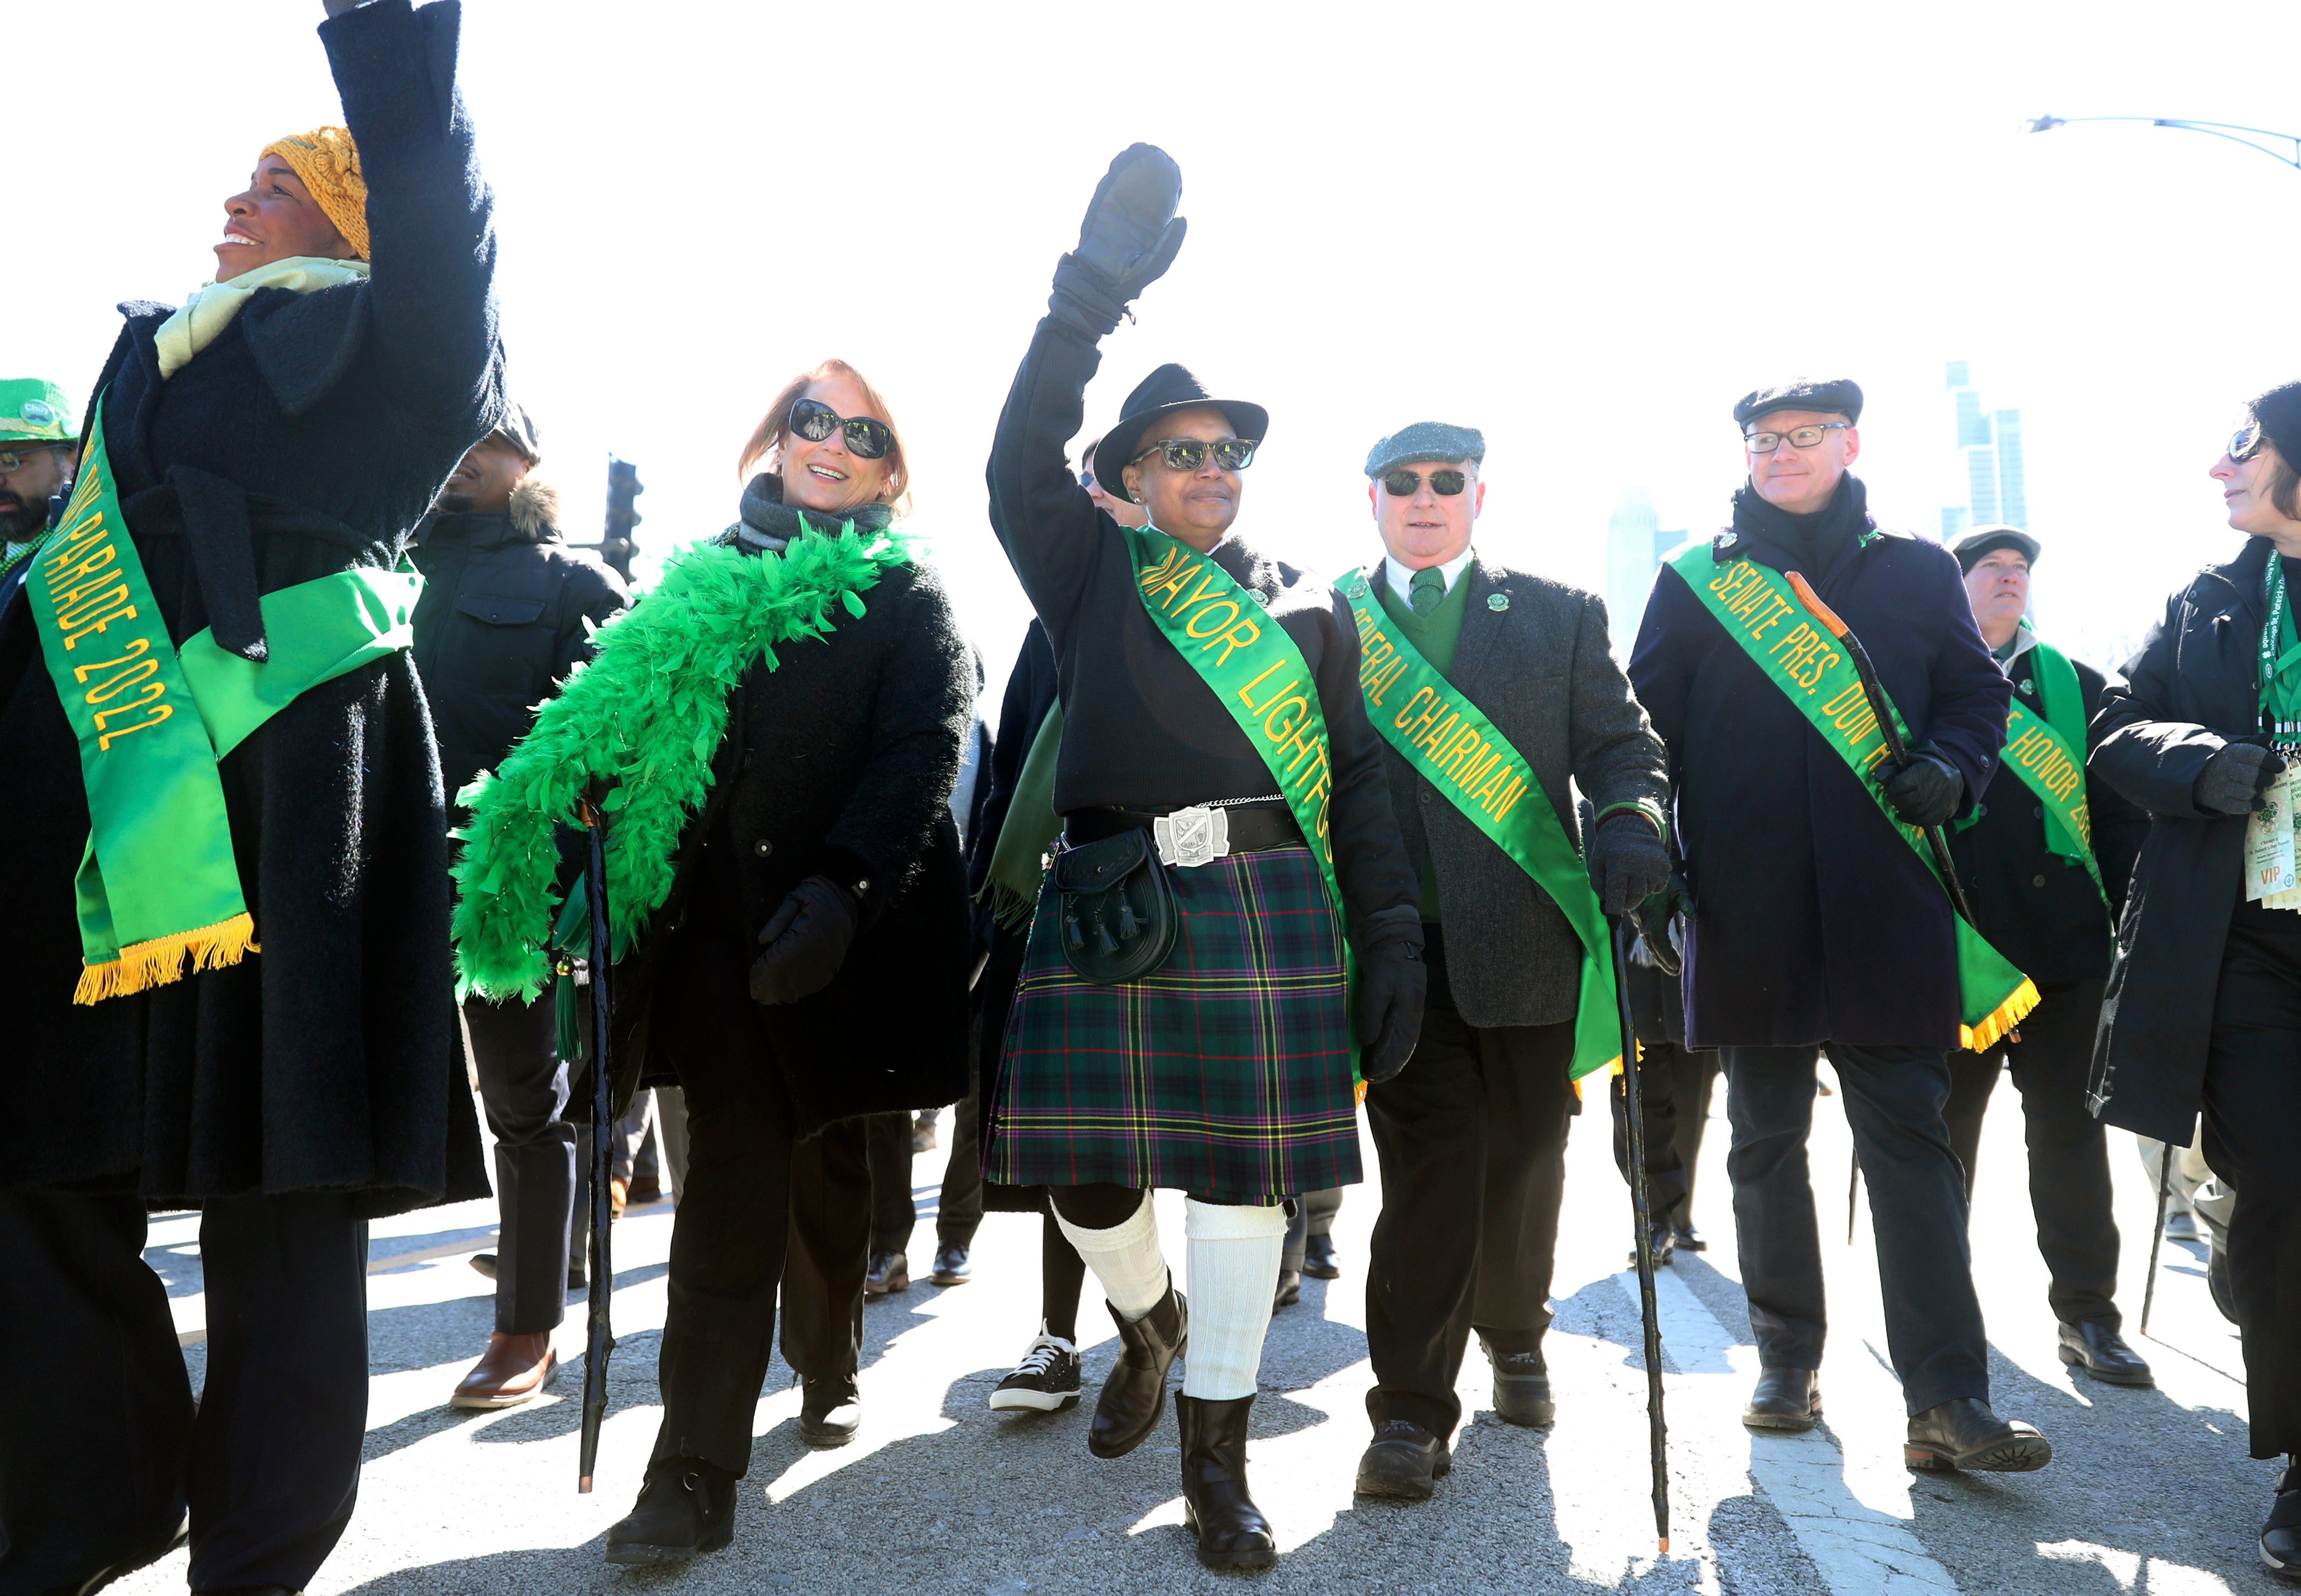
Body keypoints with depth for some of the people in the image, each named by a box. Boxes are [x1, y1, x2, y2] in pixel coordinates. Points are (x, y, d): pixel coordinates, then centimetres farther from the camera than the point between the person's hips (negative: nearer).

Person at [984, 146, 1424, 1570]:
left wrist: (1392, 933, 2)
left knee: (1243, 1170, 1)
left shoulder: (1311, 601, 16)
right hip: (1105, 904, 0)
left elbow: (1358, 775, 11)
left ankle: (1218, 1464, 17)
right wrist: (1097, 286, -10)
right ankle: (1149, 1318, 36)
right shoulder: (1092, 574, 13)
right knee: (1087, 1168, 0)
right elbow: (1022, 460, -4)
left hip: (1263, 905, 1)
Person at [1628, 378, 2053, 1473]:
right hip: (1746, 910, 1)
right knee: (1766, 1144, 10)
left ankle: (1947, 1402, 0)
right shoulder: (1695, 581, 10)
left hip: (1886, 905, 0)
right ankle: (1787, 1362, 23)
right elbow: (1644, 724, 7)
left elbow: (1977, 689, 15)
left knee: (1910, 1138, -3)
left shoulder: (1917, 570, 12)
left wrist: (1949, 766, -7)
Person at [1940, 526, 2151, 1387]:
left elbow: (2120, 812, 9)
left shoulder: (2076, 686, 13)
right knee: (1944, 1125, 8)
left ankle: (2086, 1313, 12)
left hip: (2065, 942, 2)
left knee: (2070, 1130, 3)